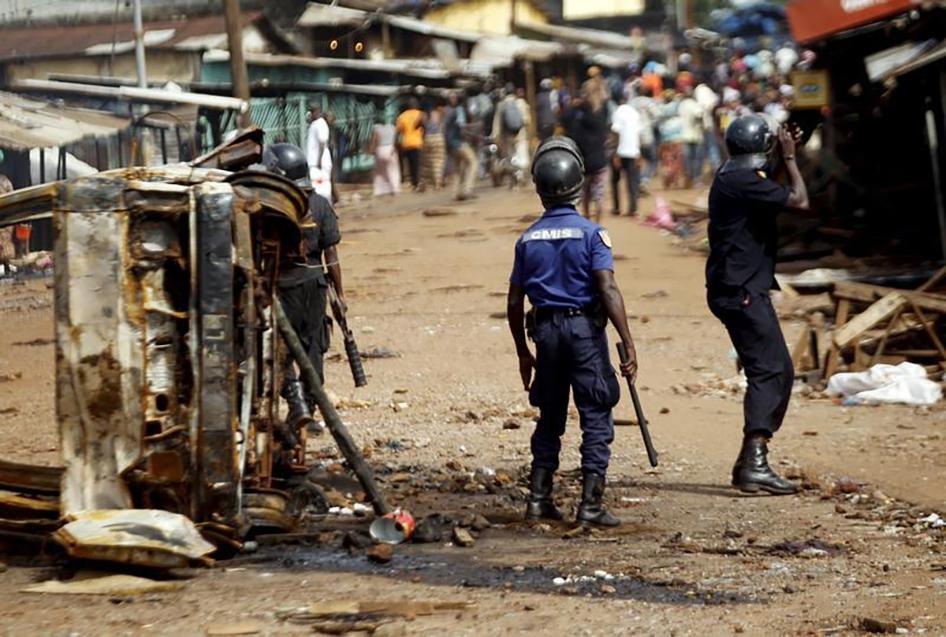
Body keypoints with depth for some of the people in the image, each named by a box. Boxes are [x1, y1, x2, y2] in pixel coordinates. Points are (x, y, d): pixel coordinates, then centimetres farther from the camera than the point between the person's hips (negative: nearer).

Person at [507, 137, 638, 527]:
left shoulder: (528, 239, 5)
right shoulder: (590, 233, -9)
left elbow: (514, 302, 8)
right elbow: (608, 290, -18)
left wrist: (523, 353, 18)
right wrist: (628, 345, -17)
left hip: (546, 330, 4)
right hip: (585, 329, -4)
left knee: (550, 419, 16)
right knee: (596, 420, 2)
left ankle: (539, 499, 17)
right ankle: (590, 505, -2)